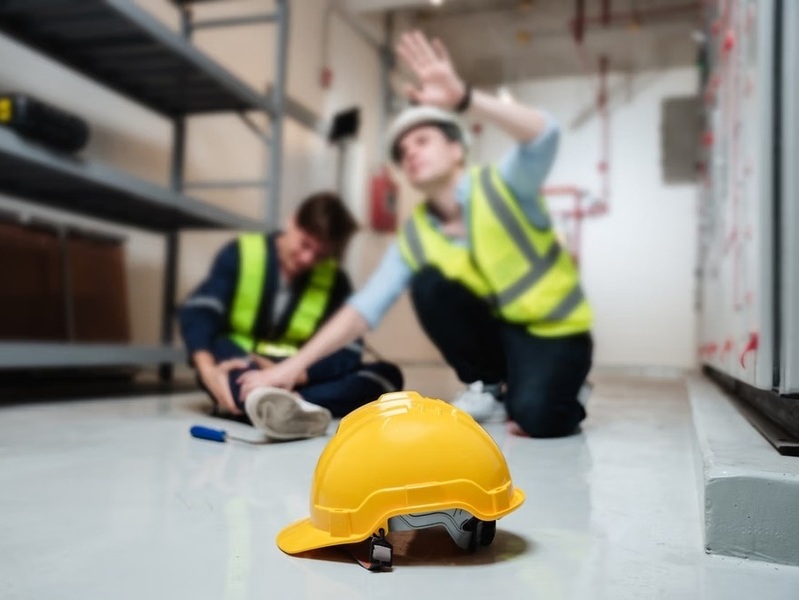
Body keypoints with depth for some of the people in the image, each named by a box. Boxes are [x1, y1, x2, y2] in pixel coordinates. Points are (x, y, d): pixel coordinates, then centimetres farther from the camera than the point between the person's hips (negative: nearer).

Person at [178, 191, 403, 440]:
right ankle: (290, 406, -62)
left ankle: (286, 405, -41)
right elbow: (196, 312, -16)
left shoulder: (335, 281, 1)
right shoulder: (241, 254, -3)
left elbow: (347, 353, -12)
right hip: (238, 372, -2)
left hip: (298, 379, 2)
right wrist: (208, 370, -35)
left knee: (387, 373, -18)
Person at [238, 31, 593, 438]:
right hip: (501, 330, 5)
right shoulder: (415, 236, -6)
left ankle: (562, 395, 7)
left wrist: (463, 98, -53)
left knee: (536, 417, -32)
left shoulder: (501, 186, -17)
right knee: (430, 285, -20)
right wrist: (294, 365, -22)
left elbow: (545, 134, -38)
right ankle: (491, 387, 1)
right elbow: (364, 308, -12)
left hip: (556, 332, -5)